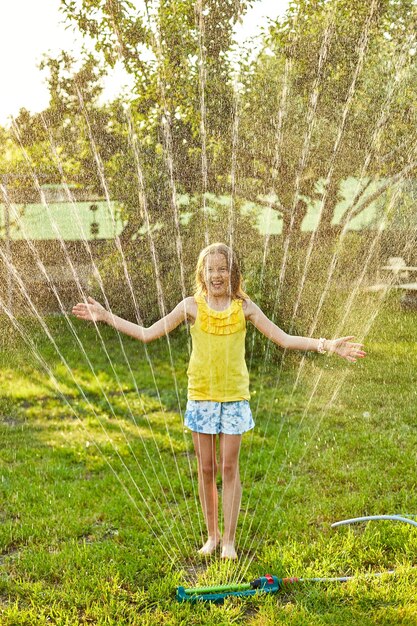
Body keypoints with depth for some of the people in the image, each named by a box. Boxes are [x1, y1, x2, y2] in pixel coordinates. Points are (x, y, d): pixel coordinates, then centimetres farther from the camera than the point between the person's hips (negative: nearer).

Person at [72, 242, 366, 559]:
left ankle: (229, 540, 17)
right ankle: (212, 536, 25)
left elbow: (285, 339, -3)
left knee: (229, 468, 3)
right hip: (200, 396, 1)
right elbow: (148, 334, 1)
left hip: (234, 396, -1)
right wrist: (106, 316, -2)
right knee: (206, 469, 8)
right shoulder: (192, 306, -1)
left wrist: (326, 345, -14)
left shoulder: (244, 307, -2)